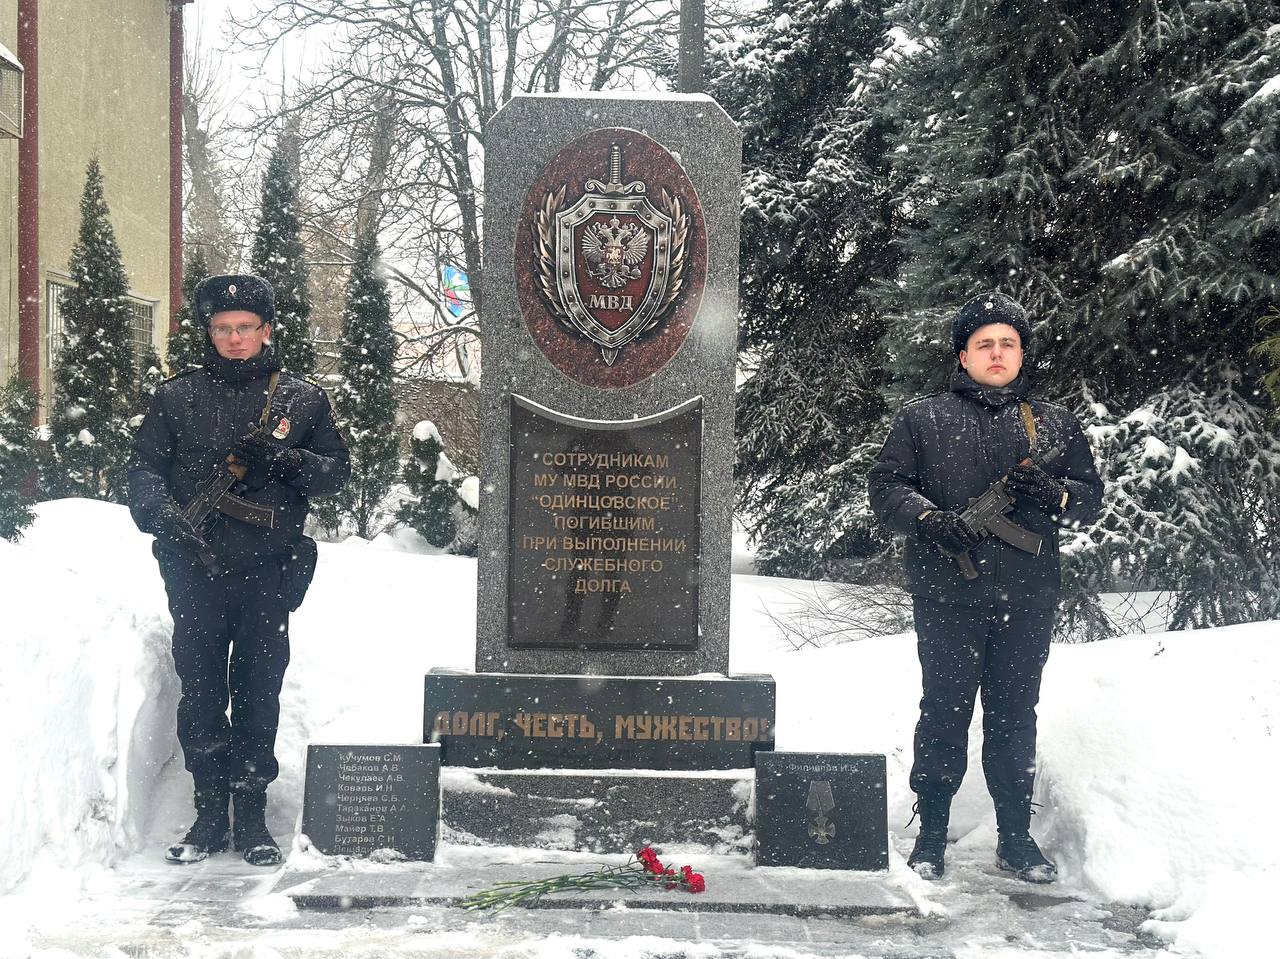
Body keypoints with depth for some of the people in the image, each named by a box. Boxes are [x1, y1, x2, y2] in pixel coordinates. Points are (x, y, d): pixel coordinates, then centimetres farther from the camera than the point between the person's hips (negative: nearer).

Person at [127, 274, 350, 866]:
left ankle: (252, 818, 11)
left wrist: (280, 457, -13)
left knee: (258, 695, 3)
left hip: (268, 573, 0)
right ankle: (209, 815, 13)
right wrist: (168, 518, -17)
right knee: (201, 695, 3)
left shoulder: (302, 400, 9)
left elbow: (336, 471, 6)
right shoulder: (176, 397, 10)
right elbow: (143, 472, 4)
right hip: (196, 572, 1)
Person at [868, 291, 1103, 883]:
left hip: (1028, 600, 2)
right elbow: (885, 486, 2)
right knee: (944, 714, 2)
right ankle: (931, 835, 13)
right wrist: (930, 519, -17)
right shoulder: (923, 418, 7)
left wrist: (1054, 495, -11)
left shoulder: (1055, 423, 13)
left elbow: (1091, 495, 12)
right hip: (947, 596, -2)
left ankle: (1015, 837, 19)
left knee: (1015, 718, 9)